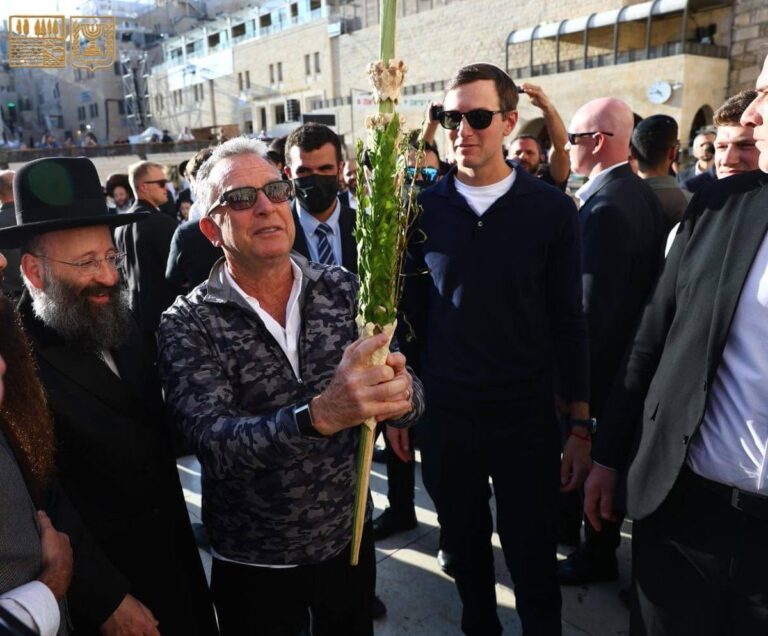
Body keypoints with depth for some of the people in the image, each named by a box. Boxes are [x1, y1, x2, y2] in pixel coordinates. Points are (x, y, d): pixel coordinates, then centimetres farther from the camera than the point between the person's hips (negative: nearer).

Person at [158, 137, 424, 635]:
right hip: (253, 564, -2)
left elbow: (409, 395, -10)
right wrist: (319, 415, -44)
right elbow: (213, 443, -27)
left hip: (349, 537, 3)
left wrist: (401, 394, -34)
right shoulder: (188, 323, -14)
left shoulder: (343, 289, -7)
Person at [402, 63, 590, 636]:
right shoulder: (424, 209, -2)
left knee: (532, 558, 11)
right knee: (466, 546, 20)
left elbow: (569, 324, -3)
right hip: (444, 414, 2)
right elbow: (410, 314, 3)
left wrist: (581, 426, -2)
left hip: (526, 416, -1)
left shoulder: (552, 210, -5)